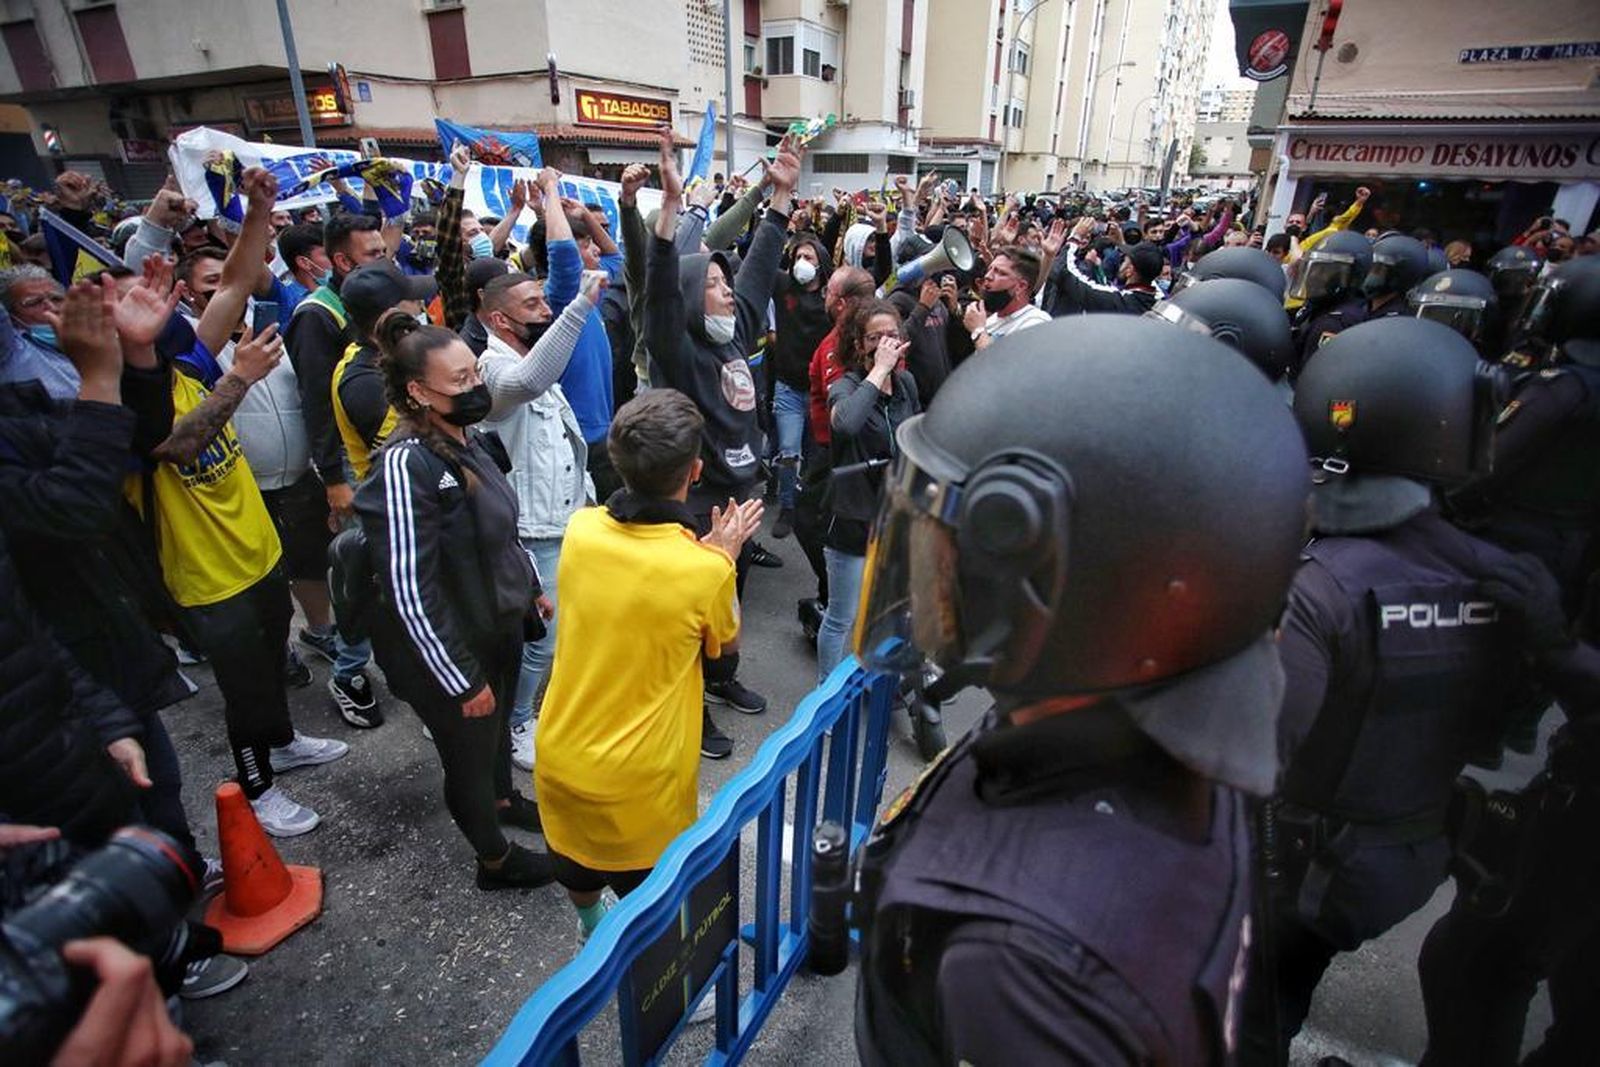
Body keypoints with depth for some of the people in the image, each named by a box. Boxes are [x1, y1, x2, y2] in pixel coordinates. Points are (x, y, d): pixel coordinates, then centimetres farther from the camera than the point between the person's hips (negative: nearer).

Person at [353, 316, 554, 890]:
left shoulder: (469, 439, -3)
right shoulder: (407, 464, -28)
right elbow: (411, 591, -27)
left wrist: (532, 586, 20)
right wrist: (462, 681, -21)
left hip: (500, 624, 8)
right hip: (451, 651, -7)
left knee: (499, 725, 29)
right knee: (470, 753, 16)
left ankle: (503, 800, 59)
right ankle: (497, 860, 41)